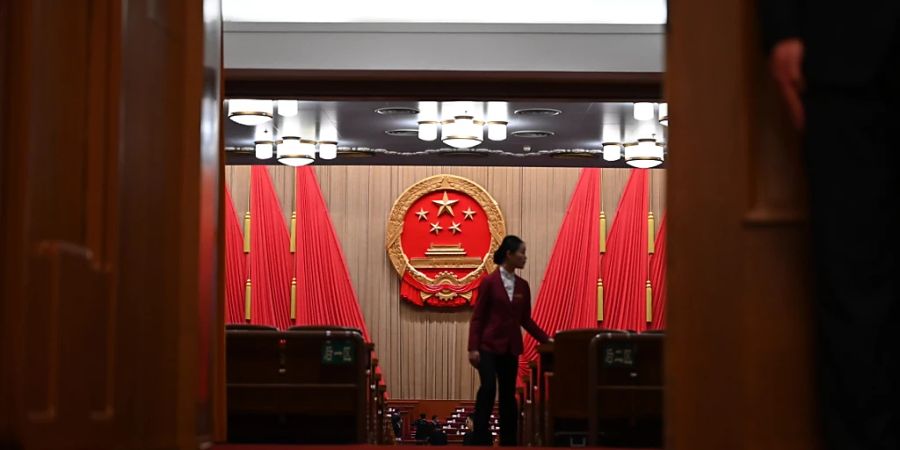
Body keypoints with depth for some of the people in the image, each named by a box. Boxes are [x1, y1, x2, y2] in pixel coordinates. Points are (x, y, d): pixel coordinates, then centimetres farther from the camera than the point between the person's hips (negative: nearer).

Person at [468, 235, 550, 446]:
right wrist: (473, 348, -13)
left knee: (508, 394, 8)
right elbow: (477, 317, -7)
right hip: (489, 345, -5)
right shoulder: (489, 282, -7)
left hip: (511, 348, 6)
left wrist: (546, 339, 7)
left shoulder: (522, 286, 9)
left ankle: (508, 441, 13)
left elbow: (526, 319, 14)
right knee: (488, 388, -19)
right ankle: (481, 439, -14)